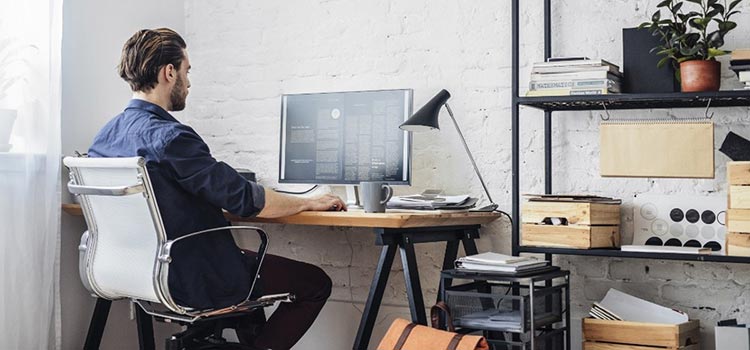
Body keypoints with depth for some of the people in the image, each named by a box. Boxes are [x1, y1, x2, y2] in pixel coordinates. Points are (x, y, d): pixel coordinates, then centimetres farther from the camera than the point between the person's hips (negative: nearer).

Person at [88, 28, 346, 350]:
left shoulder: (104, 137, 2)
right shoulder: (170, 138, -25)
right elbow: (246, 200, -23)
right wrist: (310, 202, -8)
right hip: (195, 284, -9)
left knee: (249, 259, 34)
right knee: (317, 283, 4)